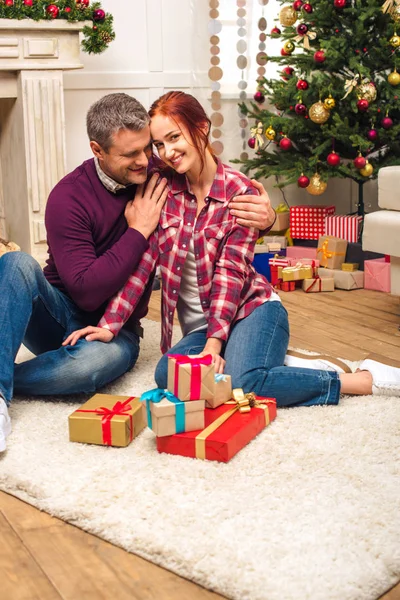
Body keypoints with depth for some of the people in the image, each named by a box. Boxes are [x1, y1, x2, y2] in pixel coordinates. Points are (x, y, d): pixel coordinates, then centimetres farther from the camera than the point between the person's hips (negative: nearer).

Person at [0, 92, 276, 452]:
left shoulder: (157, 176, -4)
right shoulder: (69, 199, -16)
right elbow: (86, 292, -22)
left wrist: (264, 215, -18)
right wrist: (138, 231, -21)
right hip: (59, 314, -1)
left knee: (106, 358, -37)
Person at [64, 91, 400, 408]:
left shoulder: (241, 192, -9)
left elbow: (231, 271, -15)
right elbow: (144, 261, -3)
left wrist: (214, 343, -24)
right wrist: (110, 324, -13)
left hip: (252, 307, -4)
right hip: (200, 326, 4)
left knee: (241, 382, -33)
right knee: (168, 375, -27)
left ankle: (367, 379, -15)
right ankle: (276, 364, -7)